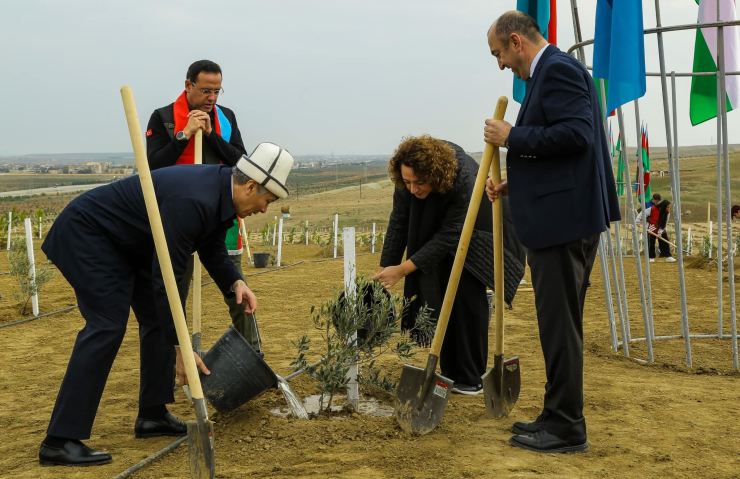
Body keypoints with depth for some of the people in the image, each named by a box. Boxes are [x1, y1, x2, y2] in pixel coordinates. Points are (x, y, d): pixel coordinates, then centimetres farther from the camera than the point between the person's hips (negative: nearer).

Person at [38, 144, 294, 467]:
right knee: (107, 325, -17)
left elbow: (212, 249, 9)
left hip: (128, 241, 10)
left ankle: (152, 415, 17)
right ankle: (60, 440, -15)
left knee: (158, 316, 8)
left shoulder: (222, 190, -4)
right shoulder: (192, 200, -33)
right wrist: (180, 347, -28)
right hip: (88, 233, -10)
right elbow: (166, 276, -31)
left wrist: (235, 282, -11)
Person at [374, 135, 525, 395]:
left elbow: (448, 237, -35)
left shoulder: (464, 180, -39)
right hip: (440, 227, 5)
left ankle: (471, 379, -7)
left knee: (467, 292, -15)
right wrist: (385, 270, -23)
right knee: (440, 293, -2)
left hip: (478, 230, -5)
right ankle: (450, 373, 8)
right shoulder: (408, 179, -25)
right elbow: (398, 224, -19)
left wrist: (403, 269, -37)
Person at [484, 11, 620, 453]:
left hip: (563, 219, -11)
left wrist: (512, 137, -15)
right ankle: (561, 418, 25)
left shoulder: (557, 69, -11)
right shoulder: (555, 70, 20)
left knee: (560, 322, -5)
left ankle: (566, 429, 4)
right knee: (561, 321, 15)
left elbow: (576, 134, -24)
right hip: (567, 217, 11)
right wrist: (515, 184, 14)